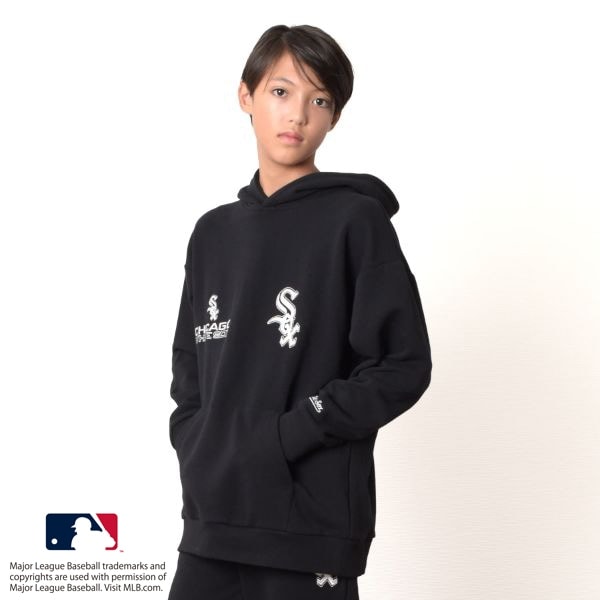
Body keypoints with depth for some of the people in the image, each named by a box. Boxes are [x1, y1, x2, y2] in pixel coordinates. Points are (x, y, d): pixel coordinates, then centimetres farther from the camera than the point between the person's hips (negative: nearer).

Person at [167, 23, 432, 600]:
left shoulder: (356, 218, -5)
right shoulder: (214, 232, 11)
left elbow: (403, 365, -9)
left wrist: (290, 434, -14)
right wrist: (195, 449, 1)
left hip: (311, 528, -5)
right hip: (211, 521, 5)